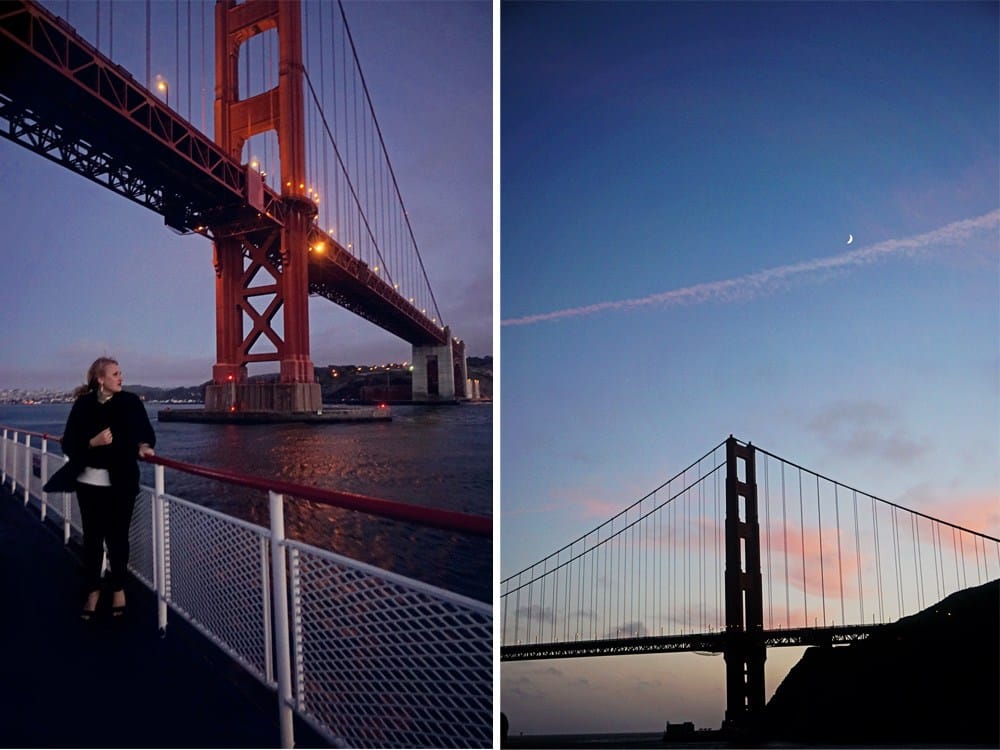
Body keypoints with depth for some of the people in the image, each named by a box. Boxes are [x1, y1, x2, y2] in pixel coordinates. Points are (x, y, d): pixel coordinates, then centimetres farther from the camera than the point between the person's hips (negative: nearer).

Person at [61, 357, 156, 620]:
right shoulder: (83, 405, -3)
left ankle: (118, 588, 24)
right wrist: (93, 442, -19)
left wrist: (144, 446, -16)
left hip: (121, 482, 0)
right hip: (90, 481, 0)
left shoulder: (130, 401, -1)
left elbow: (147, 432, 4)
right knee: (92, 537, 9)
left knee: (118, 537, 8)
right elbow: (68, 444, -3)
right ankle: (93, 590, 25)